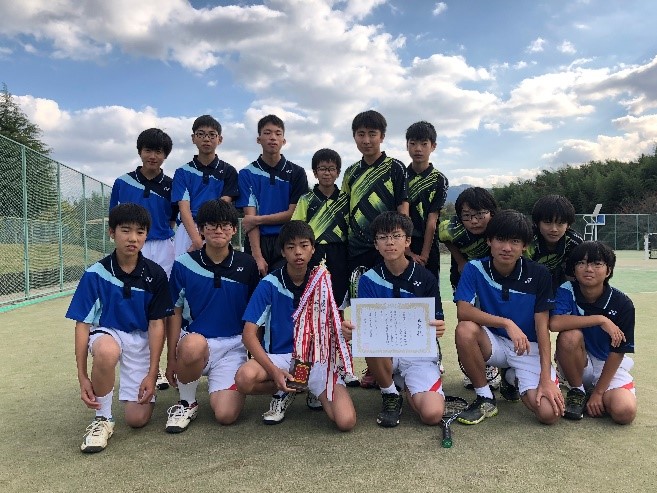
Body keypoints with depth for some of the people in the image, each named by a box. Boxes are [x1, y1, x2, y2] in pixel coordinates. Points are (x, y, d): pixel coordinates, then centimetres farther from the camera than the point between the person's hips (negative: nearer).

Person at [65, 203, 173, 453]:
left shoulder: (155, 275, -9)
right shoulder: (95, 274, -12)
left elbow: (156, 323, -6)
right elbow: (82, 324, -10)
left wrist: (151, 374, -11)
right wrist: (82, 377, -15)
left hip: (141, 340, 1)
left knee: (138, 419, -8)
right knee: (107, 352, -40)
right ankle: (102, 418, -15)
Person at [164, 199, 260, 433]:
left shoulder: (247, 265, 0)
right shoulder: (184, 265, -3)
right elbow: (176, 313, 2)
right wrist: (171, 358, -2)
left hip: (233, 345, 1)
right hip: (194, 343, 0)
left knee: (226, 415, -16)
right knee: (193, 344, -38)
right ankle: (187, 402, -7)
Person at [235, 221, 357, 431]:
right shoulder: (270, 283, -7)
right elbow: (249, 334, -11)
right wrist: (274, 371, -23)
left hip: (316, 357, 1)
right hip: (278, 355, -1)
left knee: (346, 421, -21)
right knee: (244, 378, -35)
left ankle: (315, 390, 14)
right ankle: (284, 391, 1)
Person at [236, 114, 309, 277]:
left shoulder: (296, 173, 5)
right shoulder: (247, 173, 4)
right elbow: (250, 216, -4)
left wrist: (257, 220, -6)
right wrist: (257, 256, -13)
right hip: (258, 242, 0)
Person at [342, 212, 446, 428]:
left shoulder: (426, 279, -3)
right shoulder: (369, 280, -2)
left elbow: (436, 324, -2)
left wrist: (438, 328, -28)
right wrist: (352, 329, -33)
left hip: (419, 352, 0)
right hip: (385, 352, 1)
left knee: (432, 414, -23)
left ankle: (410, 390, 14)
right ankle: (390, 396, -6)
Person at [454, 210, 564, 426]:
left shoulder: (538, 274, -9)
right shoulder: (475, 269, -10)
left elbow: (542, 327, -10)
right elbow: (463, 311, -23)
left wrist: (546, 378, -16)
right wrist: (507, 323, -35)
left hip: (529, 348, 0)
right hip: (493, 343, 0)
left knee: (550, 413, -20)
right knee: (465, 330, -33)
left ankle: (512, 377, 16)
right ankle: (485, 398, -10)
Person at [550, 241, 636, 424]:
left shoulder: (622, 304, -14)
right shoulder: (567, 291, -15)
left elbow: (618, 351, -11)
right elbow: (554, 323, -35)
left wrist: (598, 392, -13)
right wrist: (600, 319, -33)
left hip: (609, 365, 0)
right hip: (577, 363, 0)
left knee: (625, 412, -26)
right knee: (569, 336, -32)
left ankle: (592, 391, 9)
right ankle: (577, 391, -8)